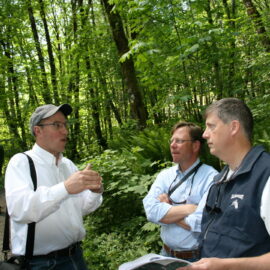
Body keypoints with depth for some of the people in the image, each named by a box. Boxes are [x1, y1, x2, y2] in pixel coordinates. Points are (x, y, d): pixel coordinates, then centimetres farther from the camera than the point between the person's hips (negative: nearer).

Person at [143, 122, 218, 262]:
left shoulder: (211, 177, -15)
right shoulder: (165, 175, 1)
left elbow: (201, 223, -26)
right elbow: (151, 210, -14)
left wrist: (166, 208, -13)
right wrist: (189, 208, -21)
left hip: (198, 258, -4)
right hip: (167, 253, 4)